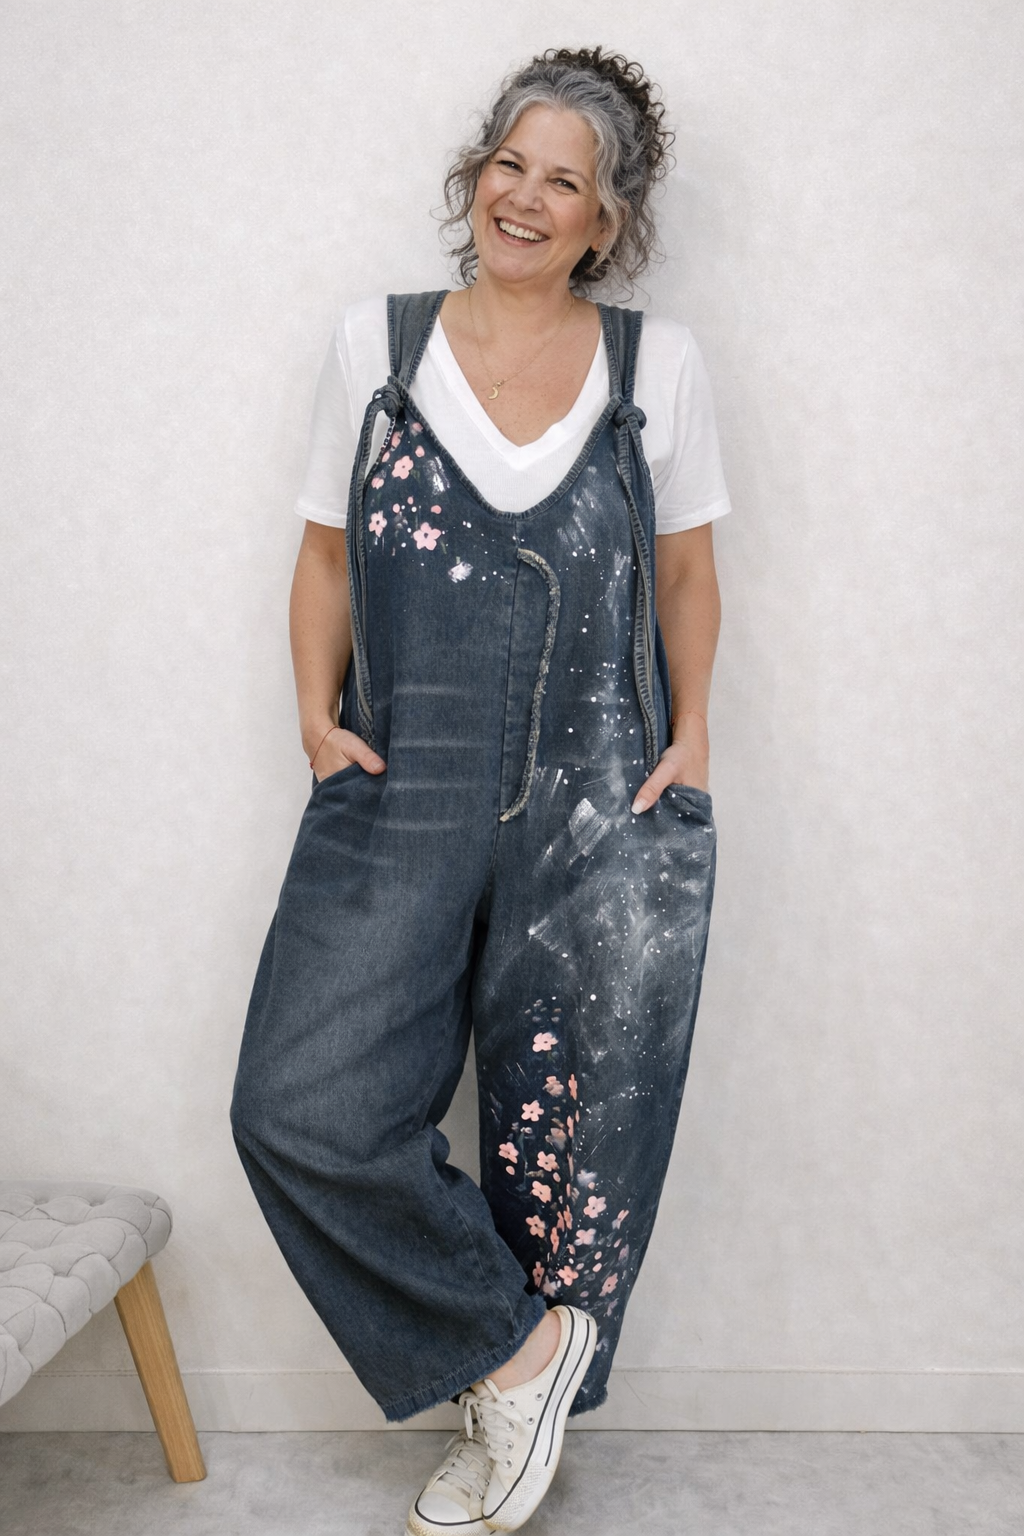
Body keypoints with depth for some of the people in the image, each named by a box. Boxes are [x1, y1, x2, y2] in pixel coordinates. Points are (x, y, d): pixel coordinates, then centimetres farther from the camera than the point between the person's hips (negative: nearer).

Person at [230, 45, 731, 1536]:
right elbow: (327, 554, 12)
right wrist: (319, 710, 0)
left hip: (604, 815, 0)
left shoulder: (658, 364, 6)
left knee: (568, 1138, 5)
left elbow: (685, 572, 14)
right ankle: (516, 1346, 10)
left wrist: (690, 732, 4)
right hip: (402, 800, 1)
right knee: (304, 1107, -12)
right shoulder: (375, 342, 7)